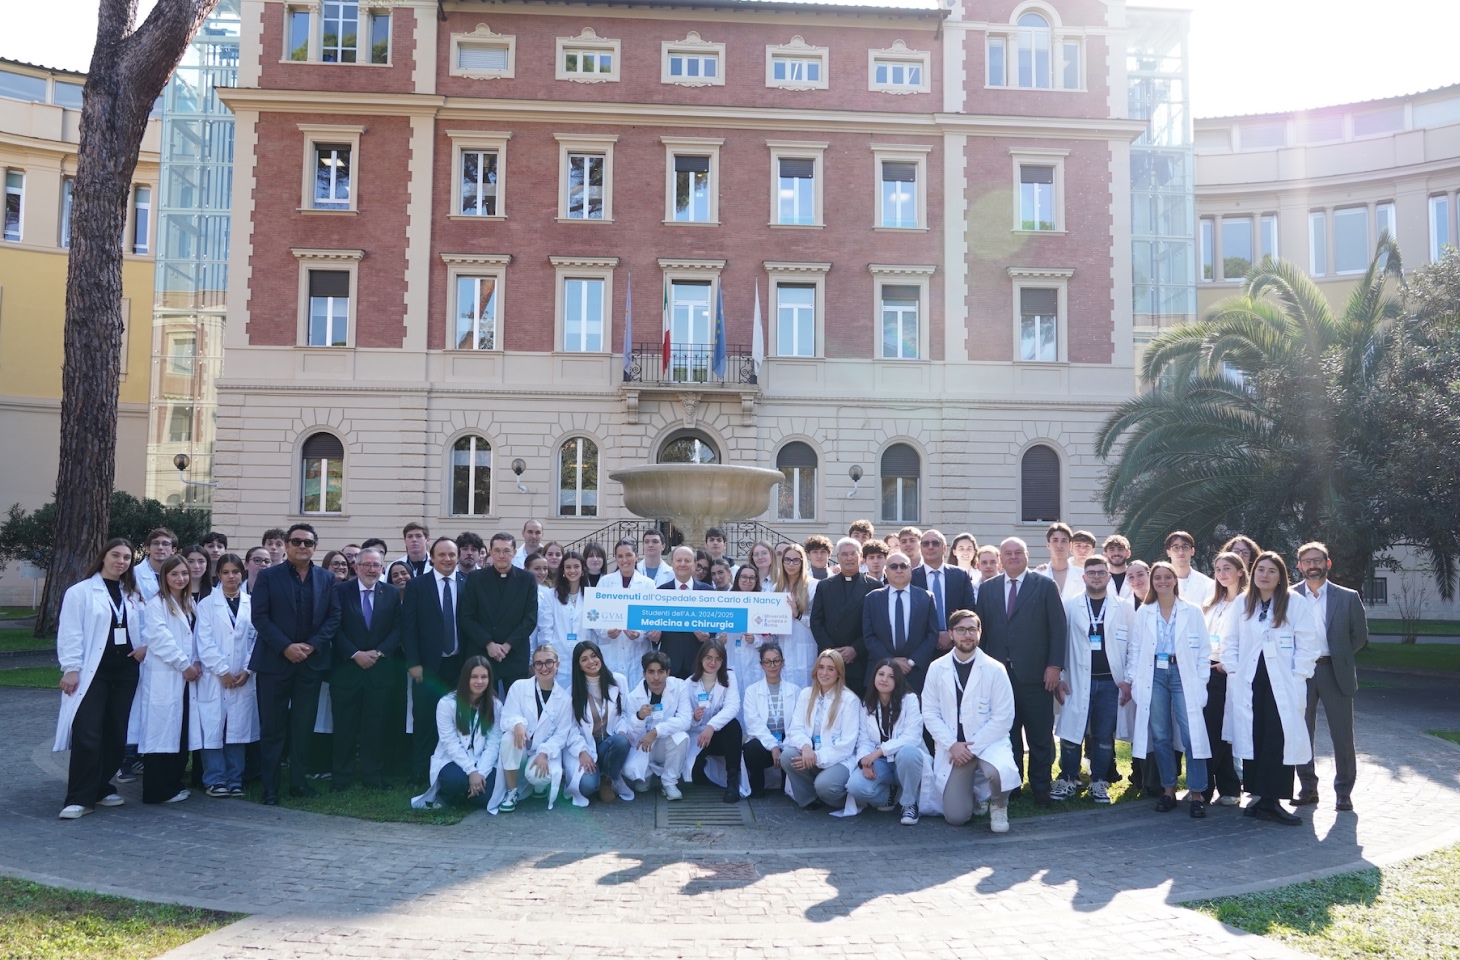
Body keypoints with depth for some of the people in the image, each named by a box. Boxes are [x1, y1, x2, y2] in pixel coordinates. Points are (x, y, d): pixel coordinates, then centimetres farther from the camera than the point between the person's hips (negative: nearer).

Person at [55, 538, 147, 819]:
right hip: (92, 673, -5)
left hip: (125, 672, 5)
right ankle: (79, 798, -2)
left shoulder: (134, 595, 13)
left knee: (116, 734, 7)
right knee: (87, 735, -8)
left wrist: (145, 646, 0)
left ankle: (101, 787, 20)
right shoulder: (80, 591, -3)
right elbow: (69, 633, -7)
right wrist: (71, 668, -13)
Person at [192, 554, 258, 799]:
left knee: (238, 729, 4)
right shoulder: (207, 604, 2)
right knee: (213, 728, -1)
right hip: (213, 677, -1)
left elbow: (257, 640, 4)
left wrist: (247, 670, -5)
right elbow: (204, 642, -4)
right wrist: (223, 671, -9)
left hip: (243, 679, 1)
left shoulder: (252, 604, 6)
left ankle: (234, 780, 12)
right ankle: (215, 780, 8)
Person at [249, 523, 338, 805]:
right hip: (275, 662, -2)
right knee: (272, 727, 2)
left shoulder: (326, 579, 8)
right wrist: (285, 647, -15)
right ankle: (270, 786, 9)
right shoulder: (268, 577, 1)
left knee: (304, 726, 7)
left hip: (311, 662, 2)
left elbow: (334, 616, 4)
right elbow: (259, 616, -6)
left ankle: (298, 781, 17)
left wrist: (312, 645, -10)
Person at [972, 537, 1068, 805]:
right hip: (998, 673, 2)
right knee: (1006, 732, 7)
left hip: (1035, 673, -2)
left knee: (1040, 734, 4)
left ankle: (1041, 787, 16)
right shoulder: (987, 588, 11)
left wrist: (1055, 665, -8)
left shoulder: (1046, 586, 3)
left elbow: (1058, 628, -1)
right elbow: (980, 629, 10)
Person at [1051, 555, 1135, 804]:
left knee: (1105, 735, 6)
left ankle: (1099, 783, 18)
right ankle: (1068, 780, 13)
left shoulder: (1124, 609, 4)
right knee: (1071, 732, -1)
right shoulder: (1070, 607, 3)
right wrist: (1057, 677, -3)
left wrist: (1129, 679, -5)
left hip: (1111, 681, 1)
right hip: (1078, 681, 0)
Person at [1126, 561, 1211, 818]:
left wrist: (1202, 681, -4)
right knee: (1160, 736, 4)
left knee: (1191, 734, -9)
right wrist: (1129, 680, 3)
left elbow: (1203, 650, 3)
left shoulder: (1192, 612, 5)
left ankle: (1196, 793, -2)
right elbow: (1135, 649, 9)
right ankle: (1168, 789, 15)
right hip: (1154, 675, 2)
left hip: (1183, 674, -2)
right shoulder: (1143, 613, 10)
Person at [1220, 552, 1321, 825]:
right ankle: (1258, 796, 11)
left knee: (1280, 741, -7)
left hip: (1283, 685, -3)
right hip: (1249, 684, 3)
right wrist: (1233, 671, 0)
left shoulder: (1296, 603, -2)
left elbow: (1307, 644, -4)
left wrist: (1298, 677, -9)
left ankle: (1271, 800, -2)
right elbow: (1230, 641, 10)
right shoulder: (1243, 604, 8)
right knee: (1251, 739, 2)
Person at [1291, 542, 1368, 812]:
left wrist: (1339, 656, 4)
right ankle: (1308, 788, 18)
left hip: (1336, 673, -1)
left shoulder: (1347, 597, 1)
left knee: (1342, 736, 3)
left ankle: (1343, 792, 16)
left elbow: (1360, 636, 7)